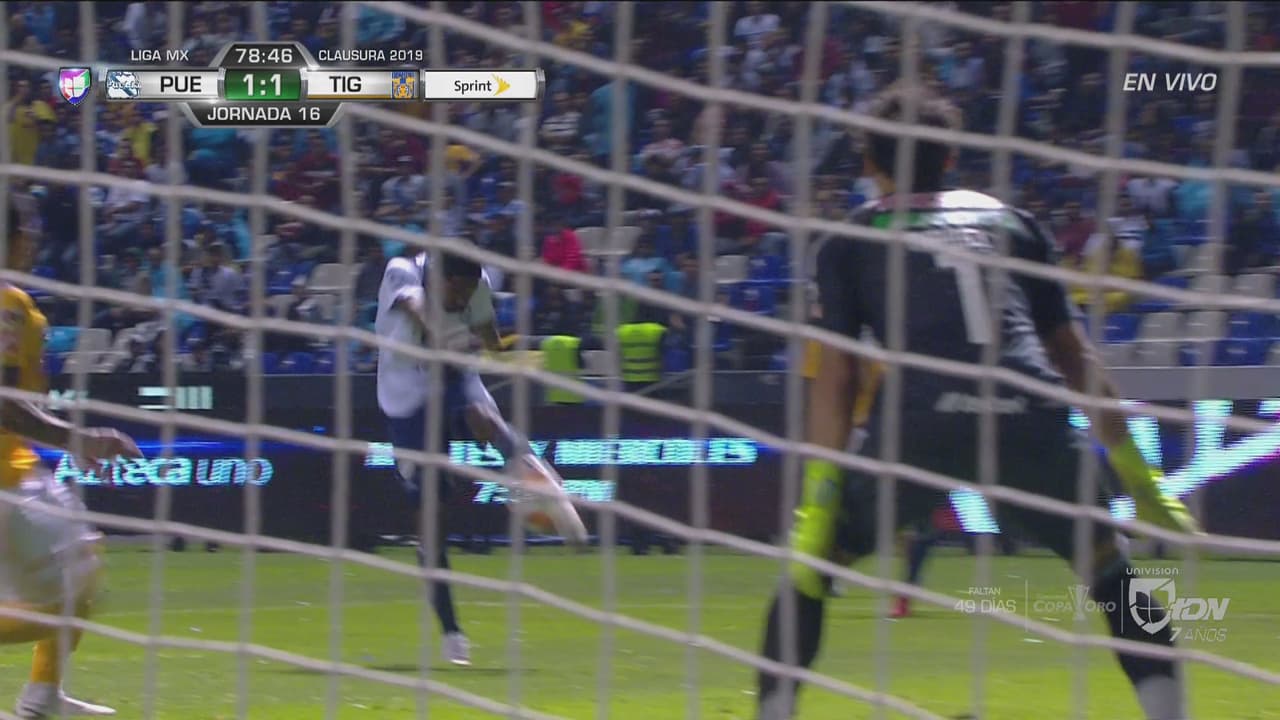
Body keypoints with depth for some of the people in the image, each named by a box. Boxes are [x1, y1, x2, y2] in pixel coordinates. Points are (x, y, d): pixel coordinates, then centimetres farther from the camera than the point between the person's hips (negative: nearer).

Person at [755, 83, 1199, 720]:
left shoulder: (851, 241, 19)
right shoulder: (1009, 221, 26)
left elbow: (836, 376, 8)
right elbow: (1075, 356, 24)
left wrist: (818, 503, 5)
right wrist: (1136, 475, 26)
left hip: (922, 422, -2)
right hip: (1032, 422, 2)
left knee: (810, 565, 15)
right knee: (1112, 571, 19)